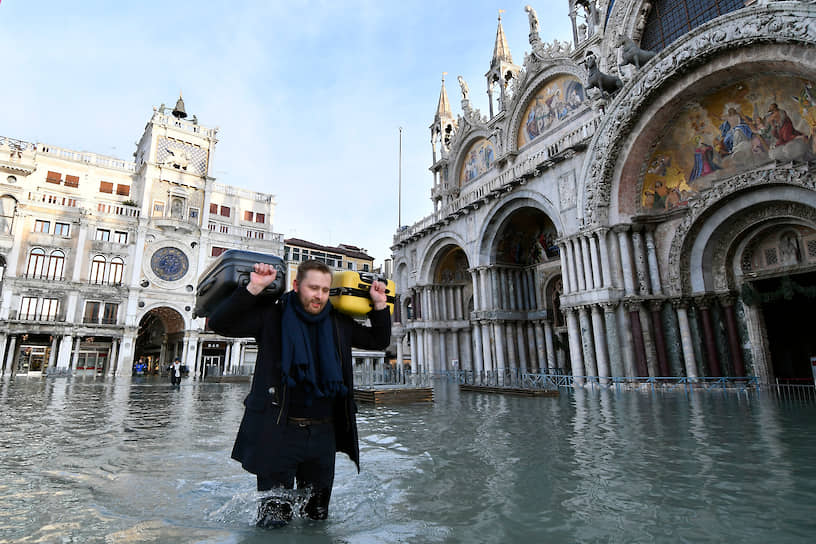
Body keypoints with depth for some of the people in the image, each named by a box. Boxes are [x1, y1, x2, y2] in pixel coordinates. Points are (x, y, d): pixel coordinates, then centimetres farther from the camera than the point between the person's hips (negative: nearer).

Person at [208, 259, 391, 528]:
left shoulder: (338, 323, 7)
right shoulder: (272, 317, -4)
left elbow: (379, 340, 17)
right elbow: (219, 323, -12)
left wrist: (380, 305, 4)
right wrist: (253, 289, -20)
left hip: (323, 433, 4)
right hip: (278, 433, -4)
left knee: (318, 519, 19)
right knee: (273, 522, 7)